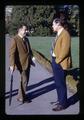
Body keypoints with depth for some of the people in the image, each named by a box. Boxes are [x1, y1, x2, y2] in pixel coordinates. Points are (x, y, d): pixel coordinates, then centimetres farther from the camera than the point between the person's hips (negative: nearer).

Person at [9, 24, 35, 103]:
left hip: (27, 62, 8)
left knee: (26, 80, 16)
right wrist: (12, 65, -25)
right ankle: (21, 97, 16)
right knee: (24, 80, 0)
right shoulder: (14, 39, -15)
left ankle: (22, 94, 33)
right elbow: (12, 53, -20)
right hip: (22, 63, -8)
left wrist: (32, 58, 14)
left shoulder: (26, 39, 10)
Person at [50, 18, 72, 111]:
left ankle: (63, 104, 12)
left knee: (61, 84, 0)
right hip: (55, 62, 10)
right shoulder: (58, 34, 14)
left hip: (60, 63, -9)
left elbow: (65, 50, -22)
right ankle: (60, 100, 33)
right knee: (57, 83, 18)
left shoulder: (65, 34, -16)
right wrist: (54, 60, 12)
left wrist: (57, 60, -16)